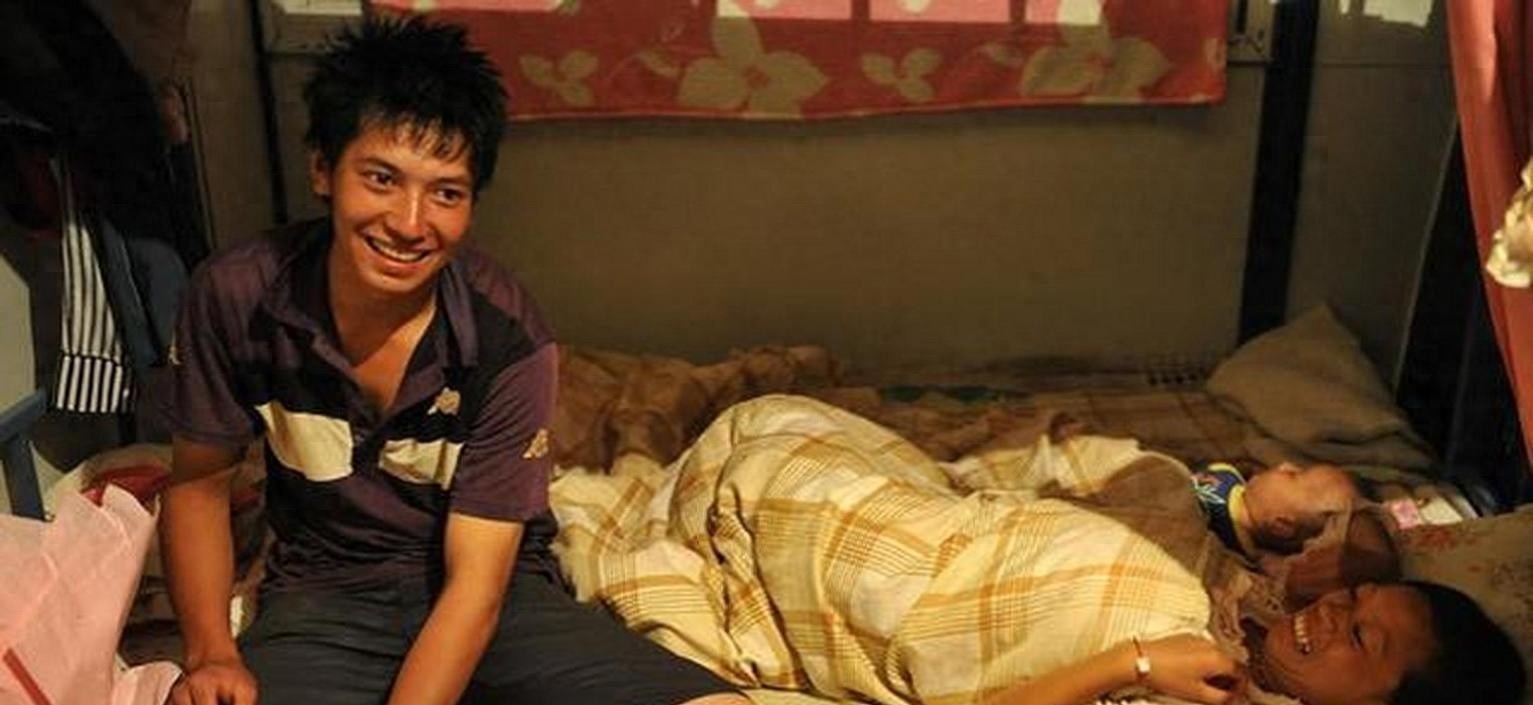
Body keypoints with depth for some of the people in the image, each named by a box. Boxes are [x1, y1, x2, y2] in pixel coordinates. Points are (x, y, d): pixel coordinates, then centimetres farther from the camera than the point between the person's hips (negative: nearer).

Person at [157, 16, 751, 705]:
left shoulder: (509, 341, -18)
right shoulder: (236, 296, -11)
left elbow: (476, 583, -17)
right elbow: (198, 480, 4)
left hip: (496, 599, 0)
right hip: (322, 601, 0)